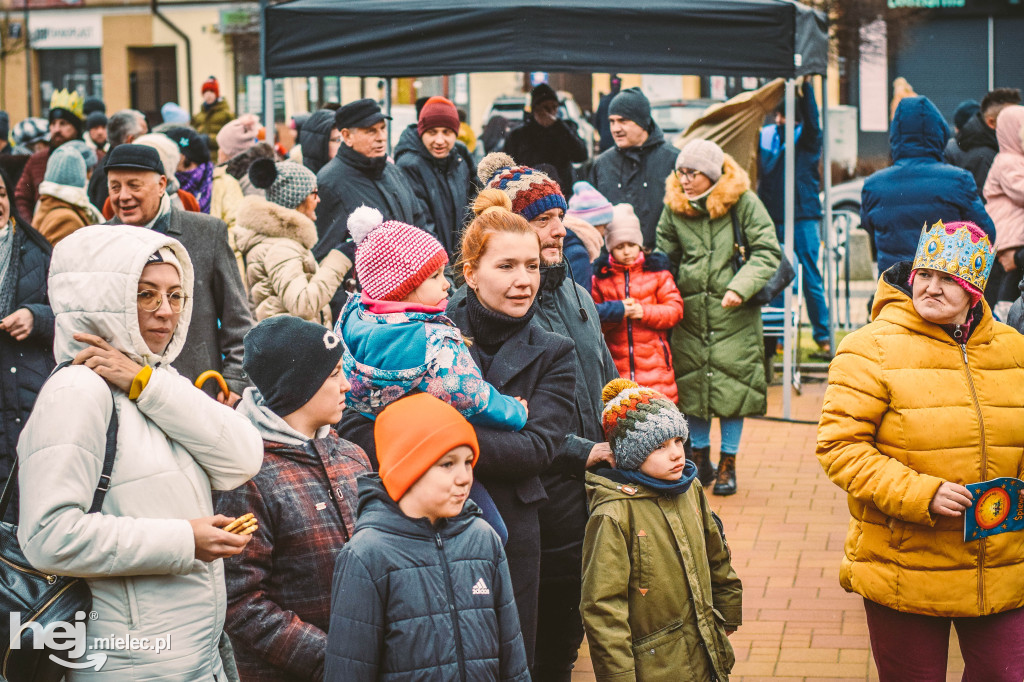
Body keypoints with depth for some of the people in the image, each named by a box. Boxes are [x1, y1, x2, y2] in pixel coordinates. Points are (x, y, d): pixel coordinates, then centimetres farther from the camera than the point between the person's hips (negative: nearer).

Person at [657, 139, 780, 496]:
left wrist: (740, 287, -20)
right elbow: (665, 256, 14)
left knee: (732, 385, 0)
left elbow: (767, 253, -8)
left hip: (734, 314, -3)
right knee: (691, 382, 8)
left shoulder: (744, 202, -7)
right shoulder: (673, 206, 4)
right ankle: (700, 459, 25)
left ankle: (728, 465, 14)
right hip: (690, 310, 3)